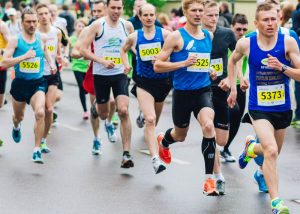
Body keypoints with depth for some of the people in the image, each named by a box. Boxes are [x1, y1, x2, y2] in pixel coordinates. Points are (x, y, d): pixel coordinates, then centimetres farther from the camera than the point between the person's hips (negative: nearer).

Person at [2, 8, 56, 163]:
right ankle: (16, 127, 60)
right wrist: (24, 56, -26)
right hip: (20, 84, 0)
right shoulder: (15, 40, -9)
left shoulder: (42, 38, 1)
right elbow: (4, 63, -19)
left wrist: (51, 63, 11)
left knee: (40, 113, -25)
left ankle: (37, 149, -19)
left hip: (38, 83, 0)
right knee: (18, 116, 21)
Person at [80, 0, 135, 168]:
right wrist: (102, 61, -20)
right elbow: (84, 50, -8)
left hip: (120, 74, 1)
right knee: (103, 114, 12)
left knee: (124, 111, -17)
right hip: (101, 74, -1)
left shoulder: (127, 26, 2)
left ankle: (127, 153, -14)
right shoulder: (97, 25, -7)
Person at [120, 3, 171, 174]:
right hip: (144, 82, -1)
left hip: (162, 81, 1)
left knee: (154, 120, 20)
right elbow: (124, 50, 22)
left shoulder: (164, 34, -5)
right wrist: (126, 65, 8)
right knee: (150, 120, -18)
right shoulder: (134, 37, 2)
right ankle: (156, 159, -26)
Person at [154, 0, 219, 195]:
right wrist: (183, 63, -21)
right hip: (182, 92, -2)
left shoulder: (209, 36, 6)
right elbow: (157, 65, -10)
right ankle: (163, 141, 57)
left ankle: (209, 179, -18)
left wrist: (210, 71, 7)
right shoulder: (176, 37, -9)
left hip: (203, 90, 2)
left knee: (208, 126, -25)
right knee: (180, 136, 17)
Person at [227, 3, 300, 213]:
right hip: (259, 109, -2)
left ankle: (251, 148, 55)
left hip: (283, 109, 3)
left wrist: (282, 67, -26)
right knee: (271, 151, -22)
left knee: (273, 152, 20)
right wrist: (233, 88, 11)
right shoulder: (246, 44, -8)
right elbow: (233, 61, 15)